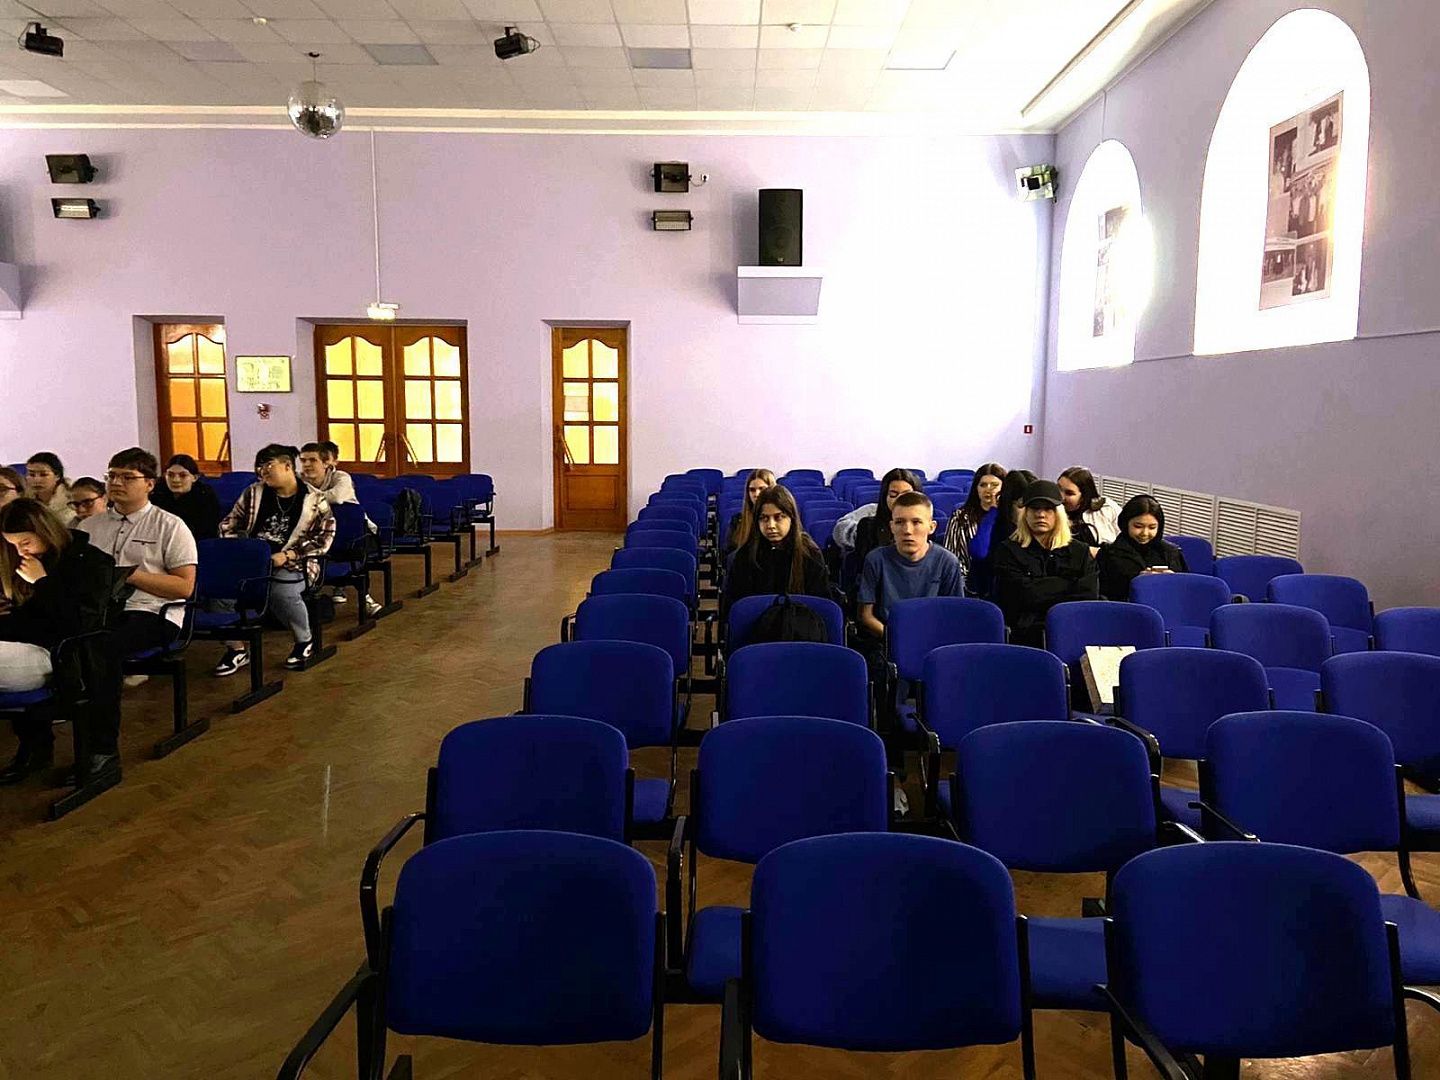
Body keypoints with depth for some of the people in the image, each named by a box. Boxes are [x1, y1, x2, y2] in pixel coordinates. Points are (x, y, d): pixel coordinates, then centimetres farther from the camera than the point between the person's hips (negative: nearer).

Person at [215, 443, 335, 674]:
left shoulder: (315, 500, -1)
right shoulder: (253, 493, 9)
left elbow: (324, 538, -4)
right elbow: (228, 526, 15)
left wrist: (287, 555, -13)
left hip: (294, 564, -4)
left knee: (281, 592, -36)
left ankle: (305, 642, -5)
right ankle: (236, 649, -10)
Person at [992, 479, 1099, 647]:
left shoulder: (1080, 551, 17)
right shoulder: (1008, 551, 8)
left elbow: (1090, 595, 4)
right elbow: (1024, 594, -4)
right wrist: (1070, 584, 5)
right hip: (1025, 635, -2)